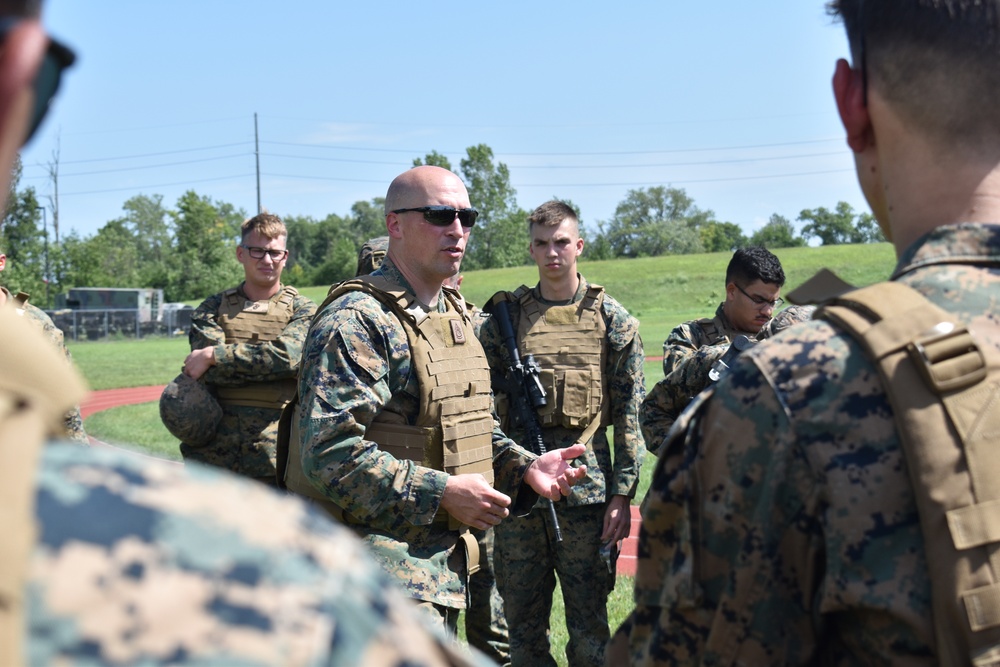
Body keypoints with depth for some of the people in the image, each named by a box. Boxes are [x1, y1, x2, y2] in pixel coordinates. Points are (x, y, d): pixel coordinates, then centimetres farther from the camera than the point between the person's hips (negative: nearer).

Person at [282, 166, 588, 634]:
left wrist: (524, 468, 3)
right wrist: (441, 493, -23)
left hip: (443, 561, 9)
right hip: (382, 570, -9)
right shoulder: (357, 322, -16)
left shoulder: (456, 316, 13)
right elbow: (328, 451, -24)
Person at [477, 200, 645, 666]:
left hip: (586, 488, -1)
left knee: (589, 625, 7)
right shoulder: (504, 317, 6)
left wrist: (622, 494, -6)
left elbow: (630, 412, 0)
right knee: (522, 623, 11)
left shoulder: (612, 319, 2)